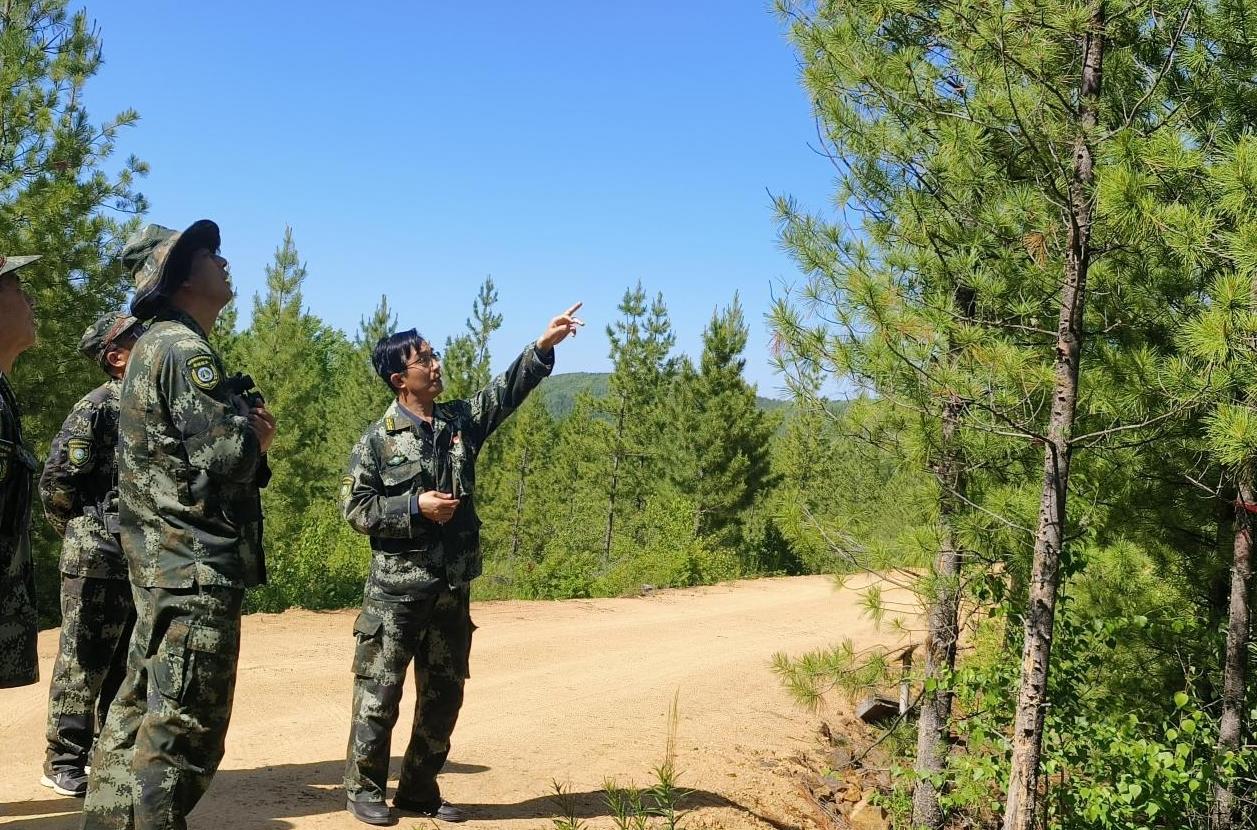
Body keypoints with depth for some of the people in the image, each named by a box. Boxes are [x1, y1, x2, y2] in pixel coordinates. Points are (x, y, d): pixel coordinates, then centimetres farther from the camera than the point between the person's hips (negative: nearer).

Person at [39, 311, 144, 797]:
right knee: (83, 665, 0)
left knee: (128, 666, 13)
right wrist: (83, 535, -3)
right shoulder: (96, 408, -10)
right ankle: (64, 764, 10)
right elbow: (55, 481, -12)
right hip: (98, 561, -7)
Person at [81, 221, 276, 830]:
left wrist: (247, 430, 4)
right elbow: (227, 457, -22)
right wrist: (256, 435, -1)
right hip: (198, 567, -11)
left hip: (163, 566, 11)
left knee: (141, 712, 15)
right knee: (181, 732, -8)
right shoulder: (183, 349, -13)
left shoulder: (155, 347, 19)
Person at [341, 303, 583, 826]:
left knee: (444, 695, 11)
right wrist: (414, 506, -15)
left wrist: (543, 346, -9)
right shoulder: (377, 441, -5)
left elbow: (506, 392, 3)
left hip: (453, 590, 5)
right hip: (397, 590, -5)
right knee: (380, 693, 1)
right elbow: (354, 508, -6)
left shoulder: (461, 422, 8)